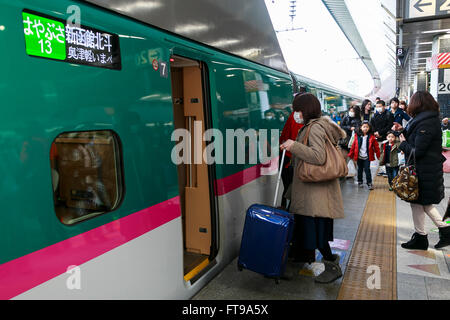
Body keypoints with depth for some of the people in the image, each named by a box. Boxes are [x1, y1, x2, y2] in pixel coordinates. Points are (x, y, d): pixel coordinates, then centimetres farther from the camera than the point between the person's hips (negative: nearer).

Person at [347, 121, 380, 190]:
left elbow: (376, 146, -1)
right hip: (359, 157, 2)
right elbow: (353, 146, 4)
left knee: (367, 169, -5)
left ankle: (369, 183, 3)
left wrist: (378, 155, -2)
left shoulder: (371, 137, -3)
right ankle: (360, 182, 28)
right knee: (360, 170, 13)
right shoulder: (358, 137, 0)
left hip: (367, 157, -2)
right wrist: (351, 155, 6)